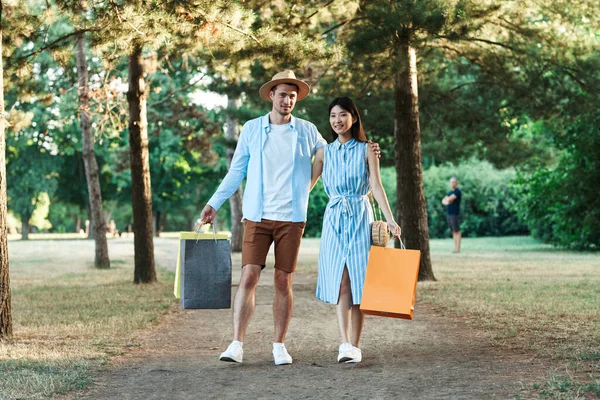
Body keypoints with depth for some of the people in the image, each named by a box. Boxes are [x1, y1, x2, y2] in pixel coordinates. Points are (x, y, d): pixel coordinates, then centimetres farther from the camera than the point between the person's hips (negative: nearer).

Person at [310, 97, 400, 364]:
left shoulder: (367, 150, 4)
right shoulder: (325, 152, 10)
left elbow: (376, 186, -3)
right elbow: (307, 183, 13)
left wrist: (390, 219, -13)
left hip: (360, 217, -2)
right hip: (334, 218, 2)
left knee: (357, 281, -3)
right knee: (340, 282, -7)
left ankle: (355, 346, 2)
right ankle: (345, 344, -10)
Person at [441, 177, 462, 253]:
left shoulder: (458, 192, -8)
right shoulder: (450, 192, 19)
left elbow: (449, 199, -19)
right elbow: (443, 201, 12)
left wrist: (447, 198, 3)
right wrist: (446, 202, -9)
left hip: (455, 214, -8)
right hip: (448, 214, 8)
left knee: (457, 231, -7)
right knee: (453, 232, 7)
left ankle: (458, 249, -7)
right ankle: (455, 248, 8)